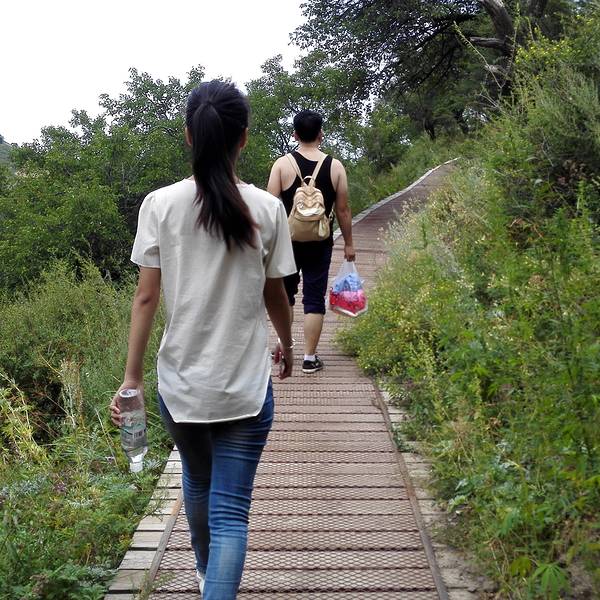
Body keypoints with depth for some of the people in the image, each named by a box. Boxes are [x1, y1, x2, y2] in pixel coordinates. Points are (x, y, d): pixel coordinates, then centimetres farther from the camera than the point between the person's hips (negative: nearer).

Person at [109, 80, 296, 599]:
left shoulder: (160, 205, -7)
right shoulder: (267, 210, -8)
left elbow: (146, 296, -6)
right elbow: (274, 296, 2)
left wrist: (131, 375, 2)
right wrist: (286, 346, 21)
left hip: (180, 382, 3)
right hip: (245, 385, -2)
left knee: (197, 483, 26)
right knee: (231, 509, 5)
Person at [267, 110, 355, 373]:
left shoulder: (282, 164, -6)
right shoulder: (335, 167, -3)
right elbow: (343, 210, 1)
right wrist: (348, 243, 11)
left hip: (287, 241, 0)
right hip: (320, 243, 0)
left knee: (285, 293, 18)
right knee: (314, 299, 7)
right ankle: (309, 358, 10)